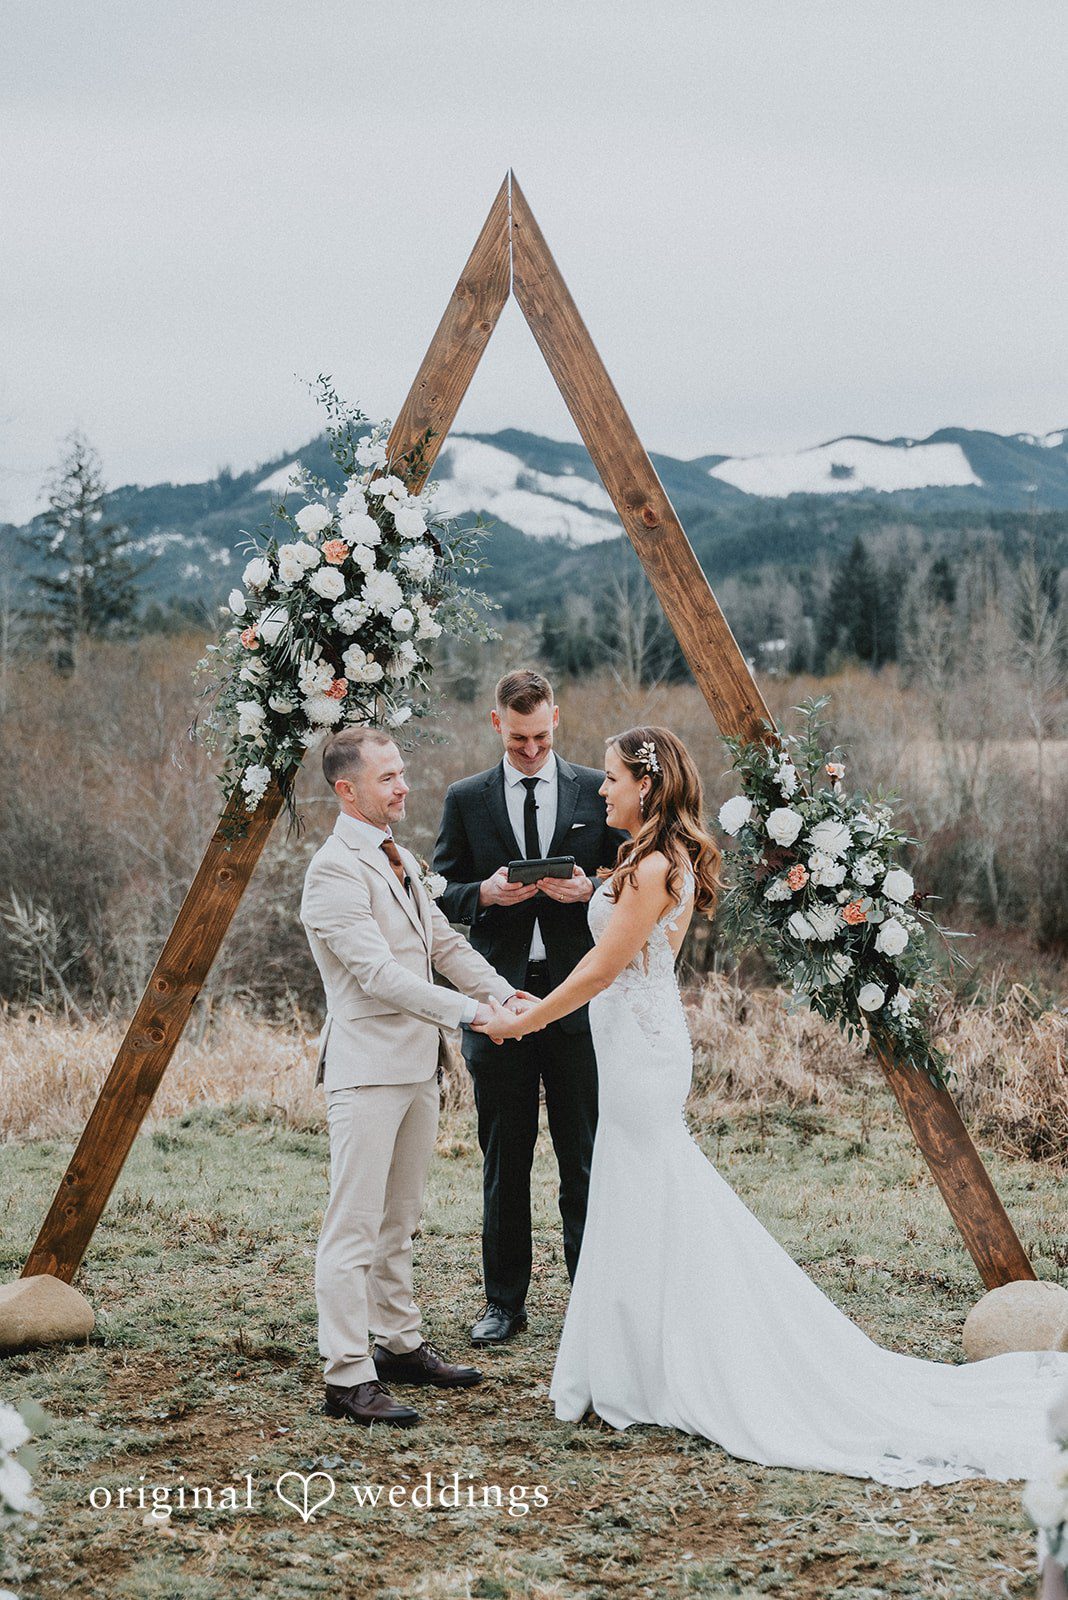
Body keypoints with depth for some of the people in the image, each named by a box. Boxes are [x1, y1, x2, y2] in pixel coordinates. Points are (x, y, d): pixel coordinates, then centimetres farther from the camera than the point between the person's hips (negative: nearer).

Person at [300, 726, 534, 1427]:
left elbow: (443, 941, 16)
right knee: (355, 1227, -6)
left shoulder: (401, 859, 15)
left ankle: (402, 1345, 27)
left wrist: (506, 993, 0)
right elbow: (378, 972, -22)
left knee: (400, 1221, 17)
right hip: (367, 1067, -9)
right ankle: (348, 1377, -3)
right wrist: (472, 1011, -24)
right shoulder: (336, 869, -15)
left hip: (417, 1065, 9)